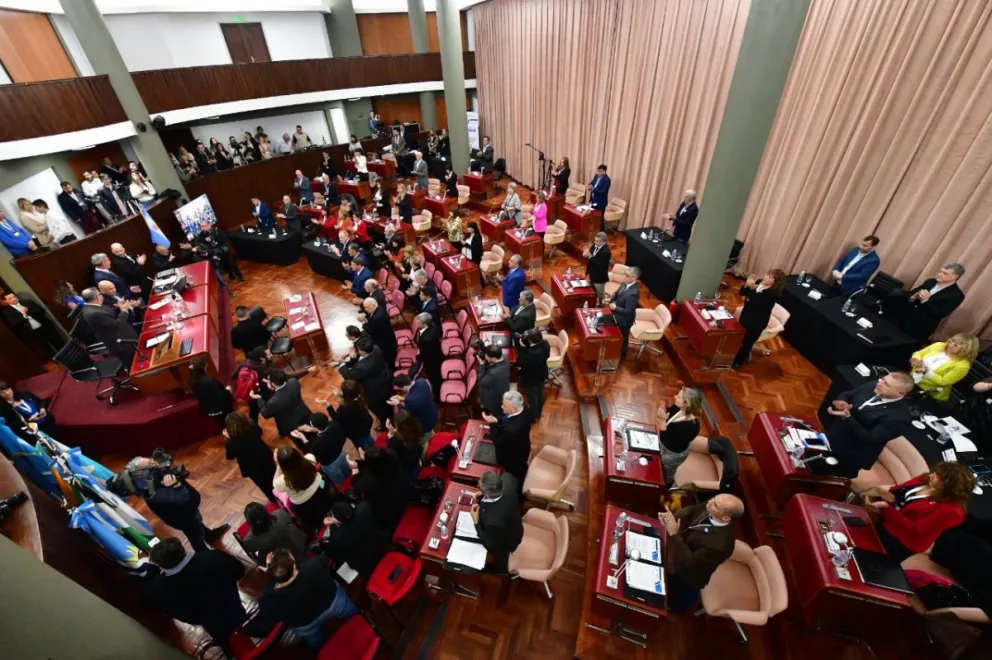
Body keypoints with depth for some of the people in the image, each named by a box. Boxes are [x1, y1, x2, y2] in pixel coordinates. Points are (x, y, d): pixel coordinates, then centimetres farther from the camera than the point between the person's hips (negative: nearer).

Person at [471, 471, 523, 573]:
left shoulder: (494, 520, -47)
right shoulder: (507, 480, -34)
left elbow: (490, 546, -26)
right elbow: (506, 476, -6)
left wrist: (476, 522, -22)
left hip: (504, 544, -5)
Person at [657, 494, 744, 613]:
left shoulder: (720, 543, -39)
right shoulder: (710, 508, -21)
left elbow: (690, 563, -33)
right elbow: (691, 510, -6)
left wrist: (674, 534, -35)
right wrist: (671, 517, -25)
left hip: (685, 576, -6)